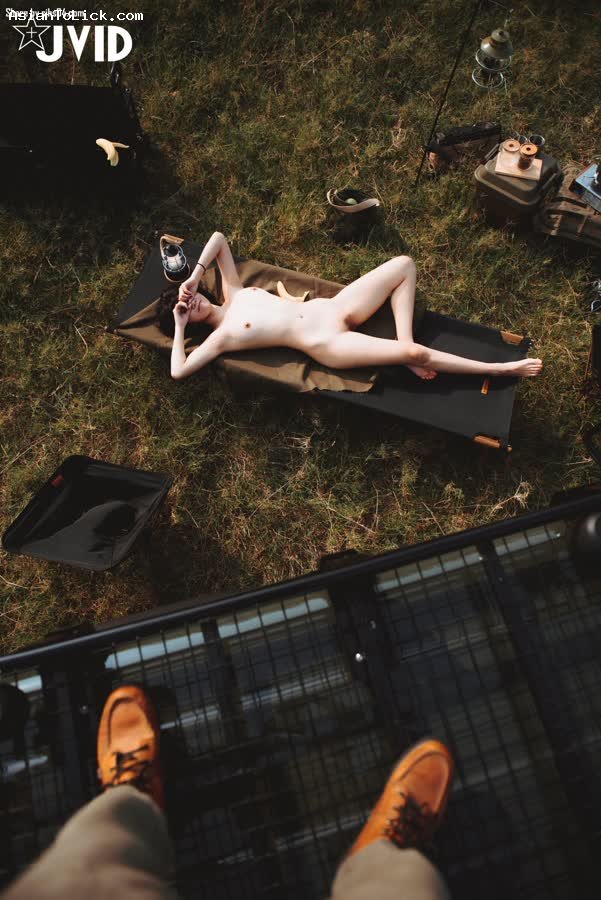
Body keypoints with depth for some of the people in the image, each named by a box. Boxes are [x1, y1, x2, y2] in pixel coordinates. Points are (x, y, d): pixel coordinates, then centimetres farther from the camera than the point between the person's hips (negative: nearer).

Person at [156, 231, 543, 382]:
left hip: (330, 307, 8)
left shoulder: (233, 293, 15)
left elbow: (219, 238, 23)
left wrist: (194, 277, 10)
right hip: (327, 342, -8)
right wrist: (179, 327, -2)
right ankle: (499, 369, -5)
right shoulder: (221, 336, -1)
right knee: (416, 353, -23)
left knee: (404, 264, 1)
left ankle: (406, 346, -5)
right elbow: (179, 371, -11)